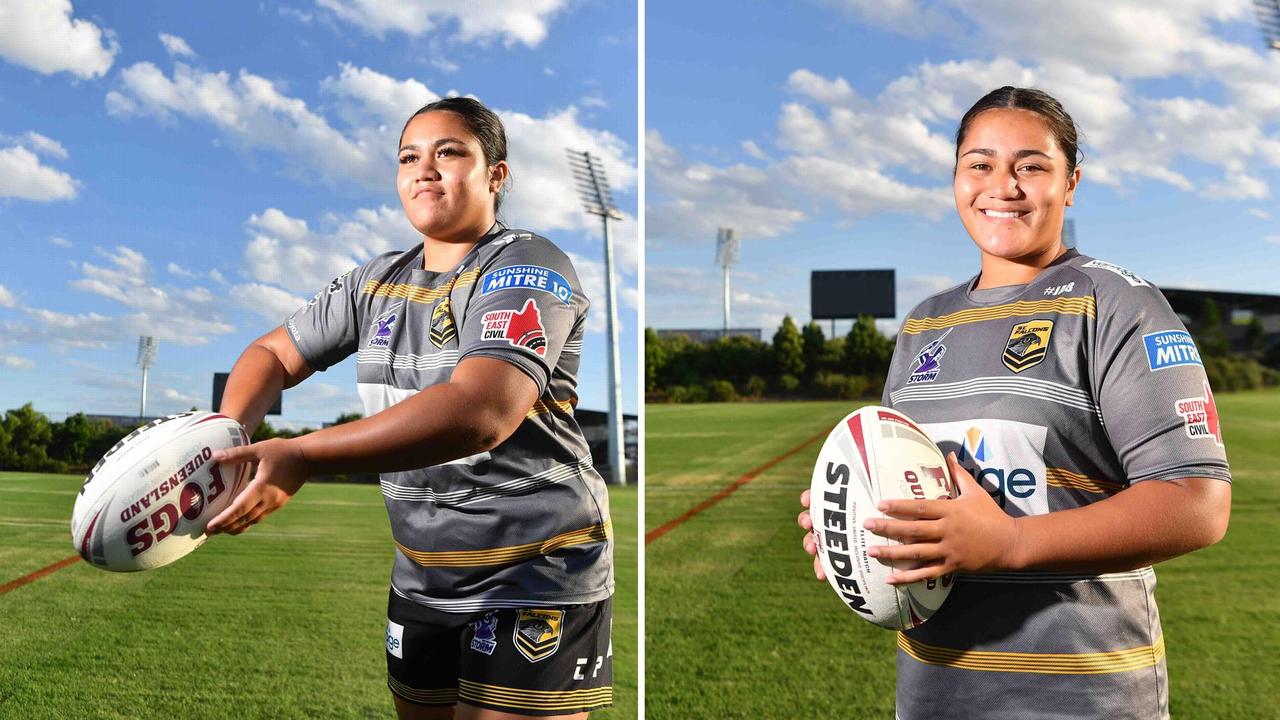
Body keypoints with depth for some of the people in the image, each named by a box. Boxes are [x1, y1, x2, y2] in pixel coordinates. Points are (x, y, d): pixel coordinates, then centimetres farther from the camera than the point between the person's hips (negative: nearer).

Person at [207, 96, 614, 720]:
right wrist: (230, 434, -10)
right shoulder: (378, 281, 8)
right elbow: (274, 353, 14)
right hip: (420, 577, 7)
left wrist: (303, 458, -38)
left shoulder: (526, 269, -16)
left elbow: (481, 413, -32)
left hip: (535, 576, -7)